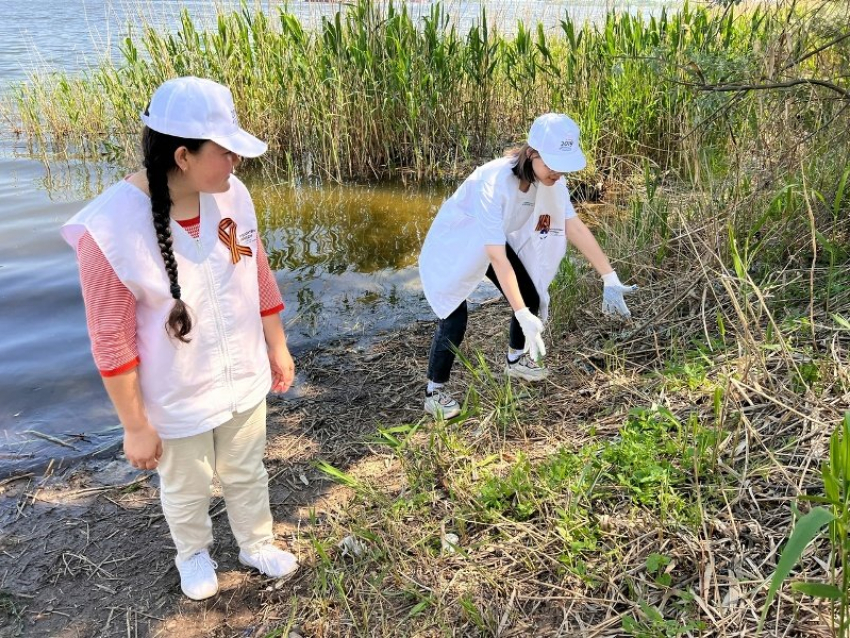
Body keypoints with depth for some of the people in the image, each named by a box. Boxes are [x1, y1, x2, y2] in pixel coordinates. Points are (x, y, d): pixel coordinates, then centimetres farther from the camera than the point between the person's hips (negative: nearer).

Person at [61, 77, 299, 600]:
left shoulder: (231, 193, -14)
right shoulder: (112, 229, -28)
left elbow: (260, 278, 1)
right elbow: (112, 342, -20)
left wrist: (277, 348, 9)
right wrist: (136, 427, -12)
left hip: (244, 380, 4)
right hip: (177, 401, -3)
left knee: (247, 473, 25)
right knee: (186, 491, 23)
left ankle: (257, 544, 54)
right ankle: (194, 554, 55)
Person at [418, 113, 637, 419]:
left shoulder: (549, 178, -18)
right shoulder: (493, 182, -39)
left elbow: (575, 227, -13)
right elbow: (497, 258, -40)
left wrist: (610, 278, -17)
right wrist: (523, 317, -43)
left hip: (497, 240, 7)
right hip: (454, 245, -6)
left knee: (531, 298, 2)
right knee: (455, 320, -18)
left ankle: (516, 360, 30)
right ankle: (434, 391, 2)